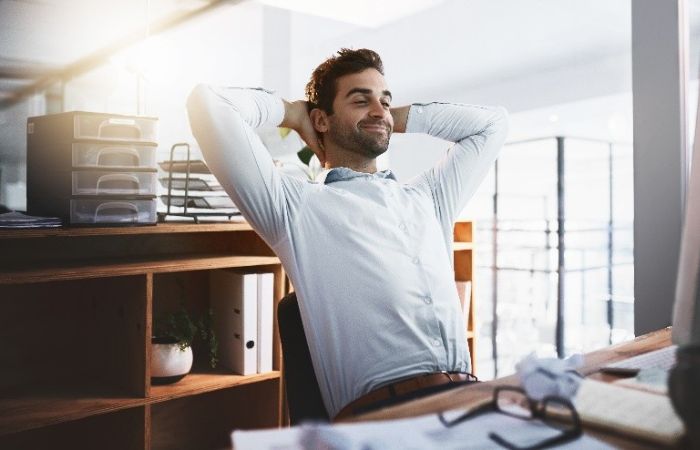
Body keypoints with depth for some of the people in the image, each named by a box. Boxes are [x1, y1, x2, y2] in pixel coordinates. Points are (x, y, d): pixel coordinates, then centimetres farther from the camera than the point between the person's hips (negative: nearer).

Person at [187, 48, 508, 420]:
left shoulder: (427, 198, 23)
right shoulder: (297, 204, 5)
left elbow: (492, 122, 35)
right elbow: (208, 103, -1)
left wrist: (398, 118, 29)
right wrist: (294, 113, 15)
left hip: (467, 399, 3)